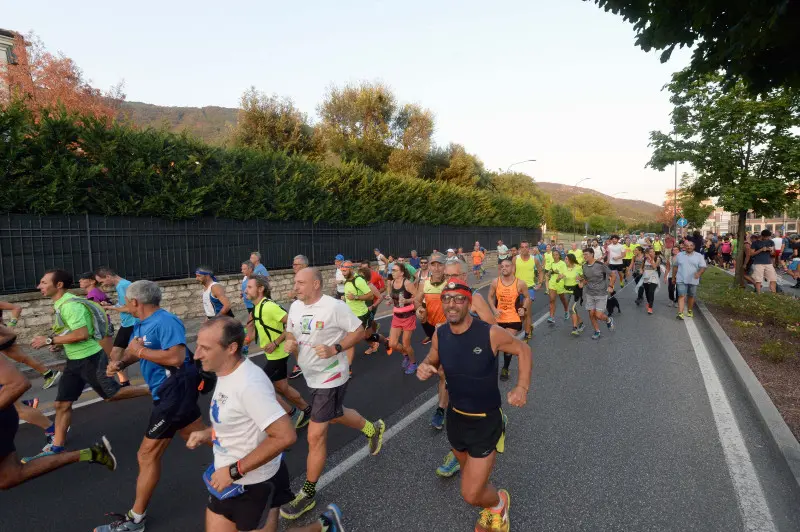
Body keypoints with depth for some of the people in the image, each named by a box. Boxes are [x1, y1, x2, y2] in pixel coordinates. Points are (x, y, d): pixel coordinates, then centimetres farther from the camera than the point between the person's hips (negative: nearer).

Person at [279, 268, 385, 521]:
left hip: (330, 377, -8)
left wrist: (335, 349, -26)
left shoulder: (334, 307, -23)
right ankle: (373, 429, 53)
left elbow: (359, 331, -16)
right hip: (312, 375, 8)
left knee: (316, 436, -1)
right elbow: (290, 333, 13)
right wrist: (289, 343, -10)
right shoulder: (295, 306, -1)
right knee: (335, 415, 28)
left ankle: (308, 493, 19)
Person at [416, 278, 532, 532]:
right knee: (472, 477, 29)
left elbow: (523, 349, -7)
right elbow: (432, 361, 7)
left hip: (486, 421, -5)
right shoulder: (439, 335, -12)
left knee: (471, 495, -2)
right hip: (455, 417, 5)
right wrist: (424, 368, -16)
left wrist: (522, 387, -17)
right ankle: (491, 508, 63)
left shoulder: (491, 333, -24)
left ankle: (499, 502, 35)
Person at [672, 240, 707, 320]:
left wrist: (699, 273, -23)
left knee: (691, 296, 13)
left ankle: (689, 311, 32)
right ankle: (680, 313, -15)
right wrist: (673, 277, 13)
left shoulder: (699, 256, 2)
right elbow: (675, 266, 12)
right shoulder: (679, 255, 6)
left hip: (693, 280, 1)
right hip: (681, 280, -1)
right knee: (681, 296, -10)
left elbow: (703, 267, -3)